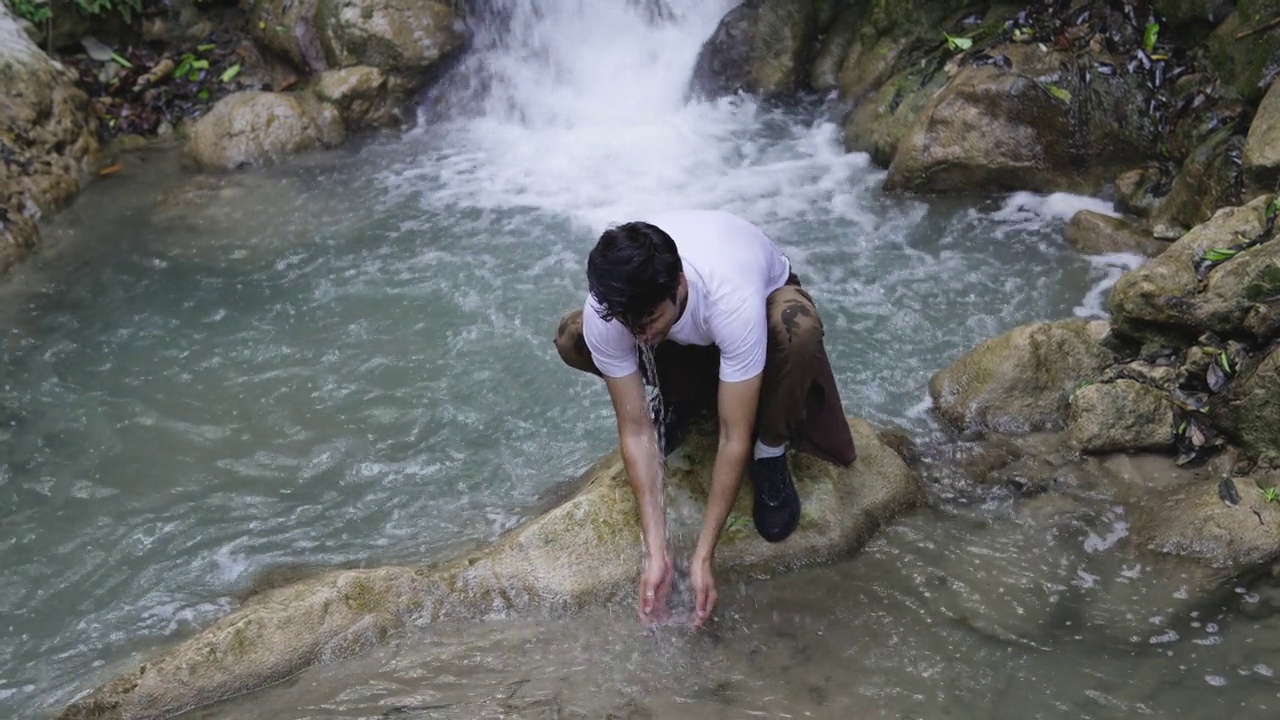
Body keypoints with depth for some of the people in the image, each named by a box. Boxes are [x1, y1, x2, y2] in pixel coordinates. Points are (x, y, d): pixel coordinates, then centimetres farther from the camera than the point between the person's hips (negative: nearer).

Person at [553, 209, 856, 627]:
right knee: (570, 339, -21)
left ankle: (771, 453, -12)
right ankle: (683, 399, 5)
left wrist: (703, 556, -38)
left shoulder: (734, 300, -45)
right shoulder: (604, 311, -35)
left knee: (799, 328, -41)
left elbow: (734, 438, -38)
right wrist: (656, 550, -31)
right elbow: (635, 429, -27)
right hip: (684, 339, 3)